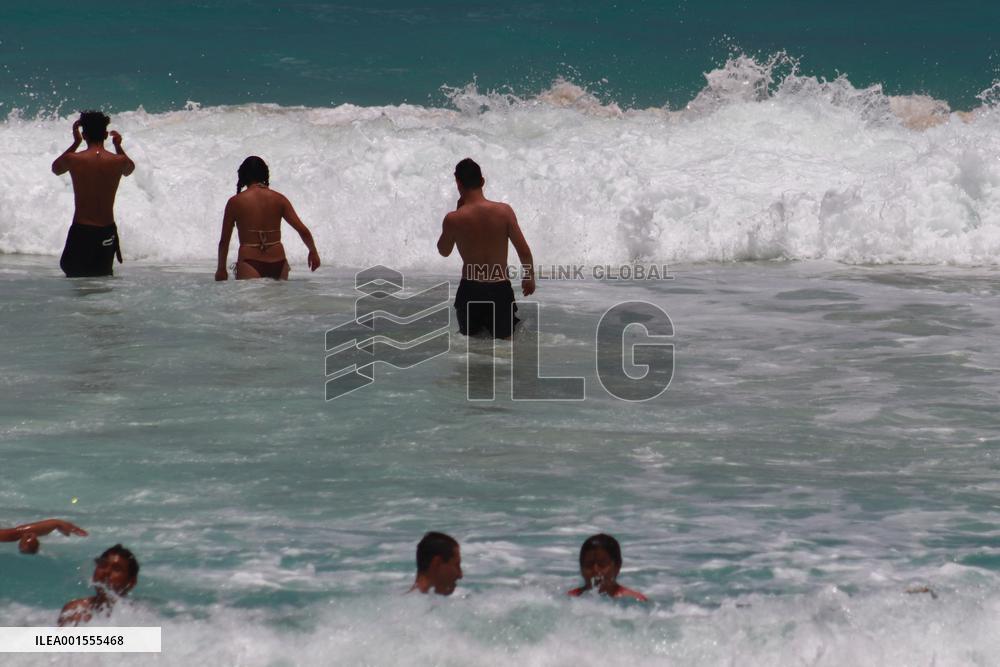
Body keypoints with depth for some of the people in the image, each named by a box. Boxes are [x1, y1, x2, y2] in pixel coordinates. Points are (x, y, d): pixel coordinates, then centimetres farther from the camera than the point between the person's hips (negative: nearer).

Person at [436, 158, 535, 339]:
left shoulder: (453, 219, -14)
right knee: (503, 336, 19)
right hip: (500, 289, 0)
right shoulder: (504, 211, -12)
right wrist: (530, 277, 12)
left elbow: (444, 251, 6)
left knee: (468, 333, 23)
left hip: (470, 290, 0)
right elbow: (524, 251, -6)